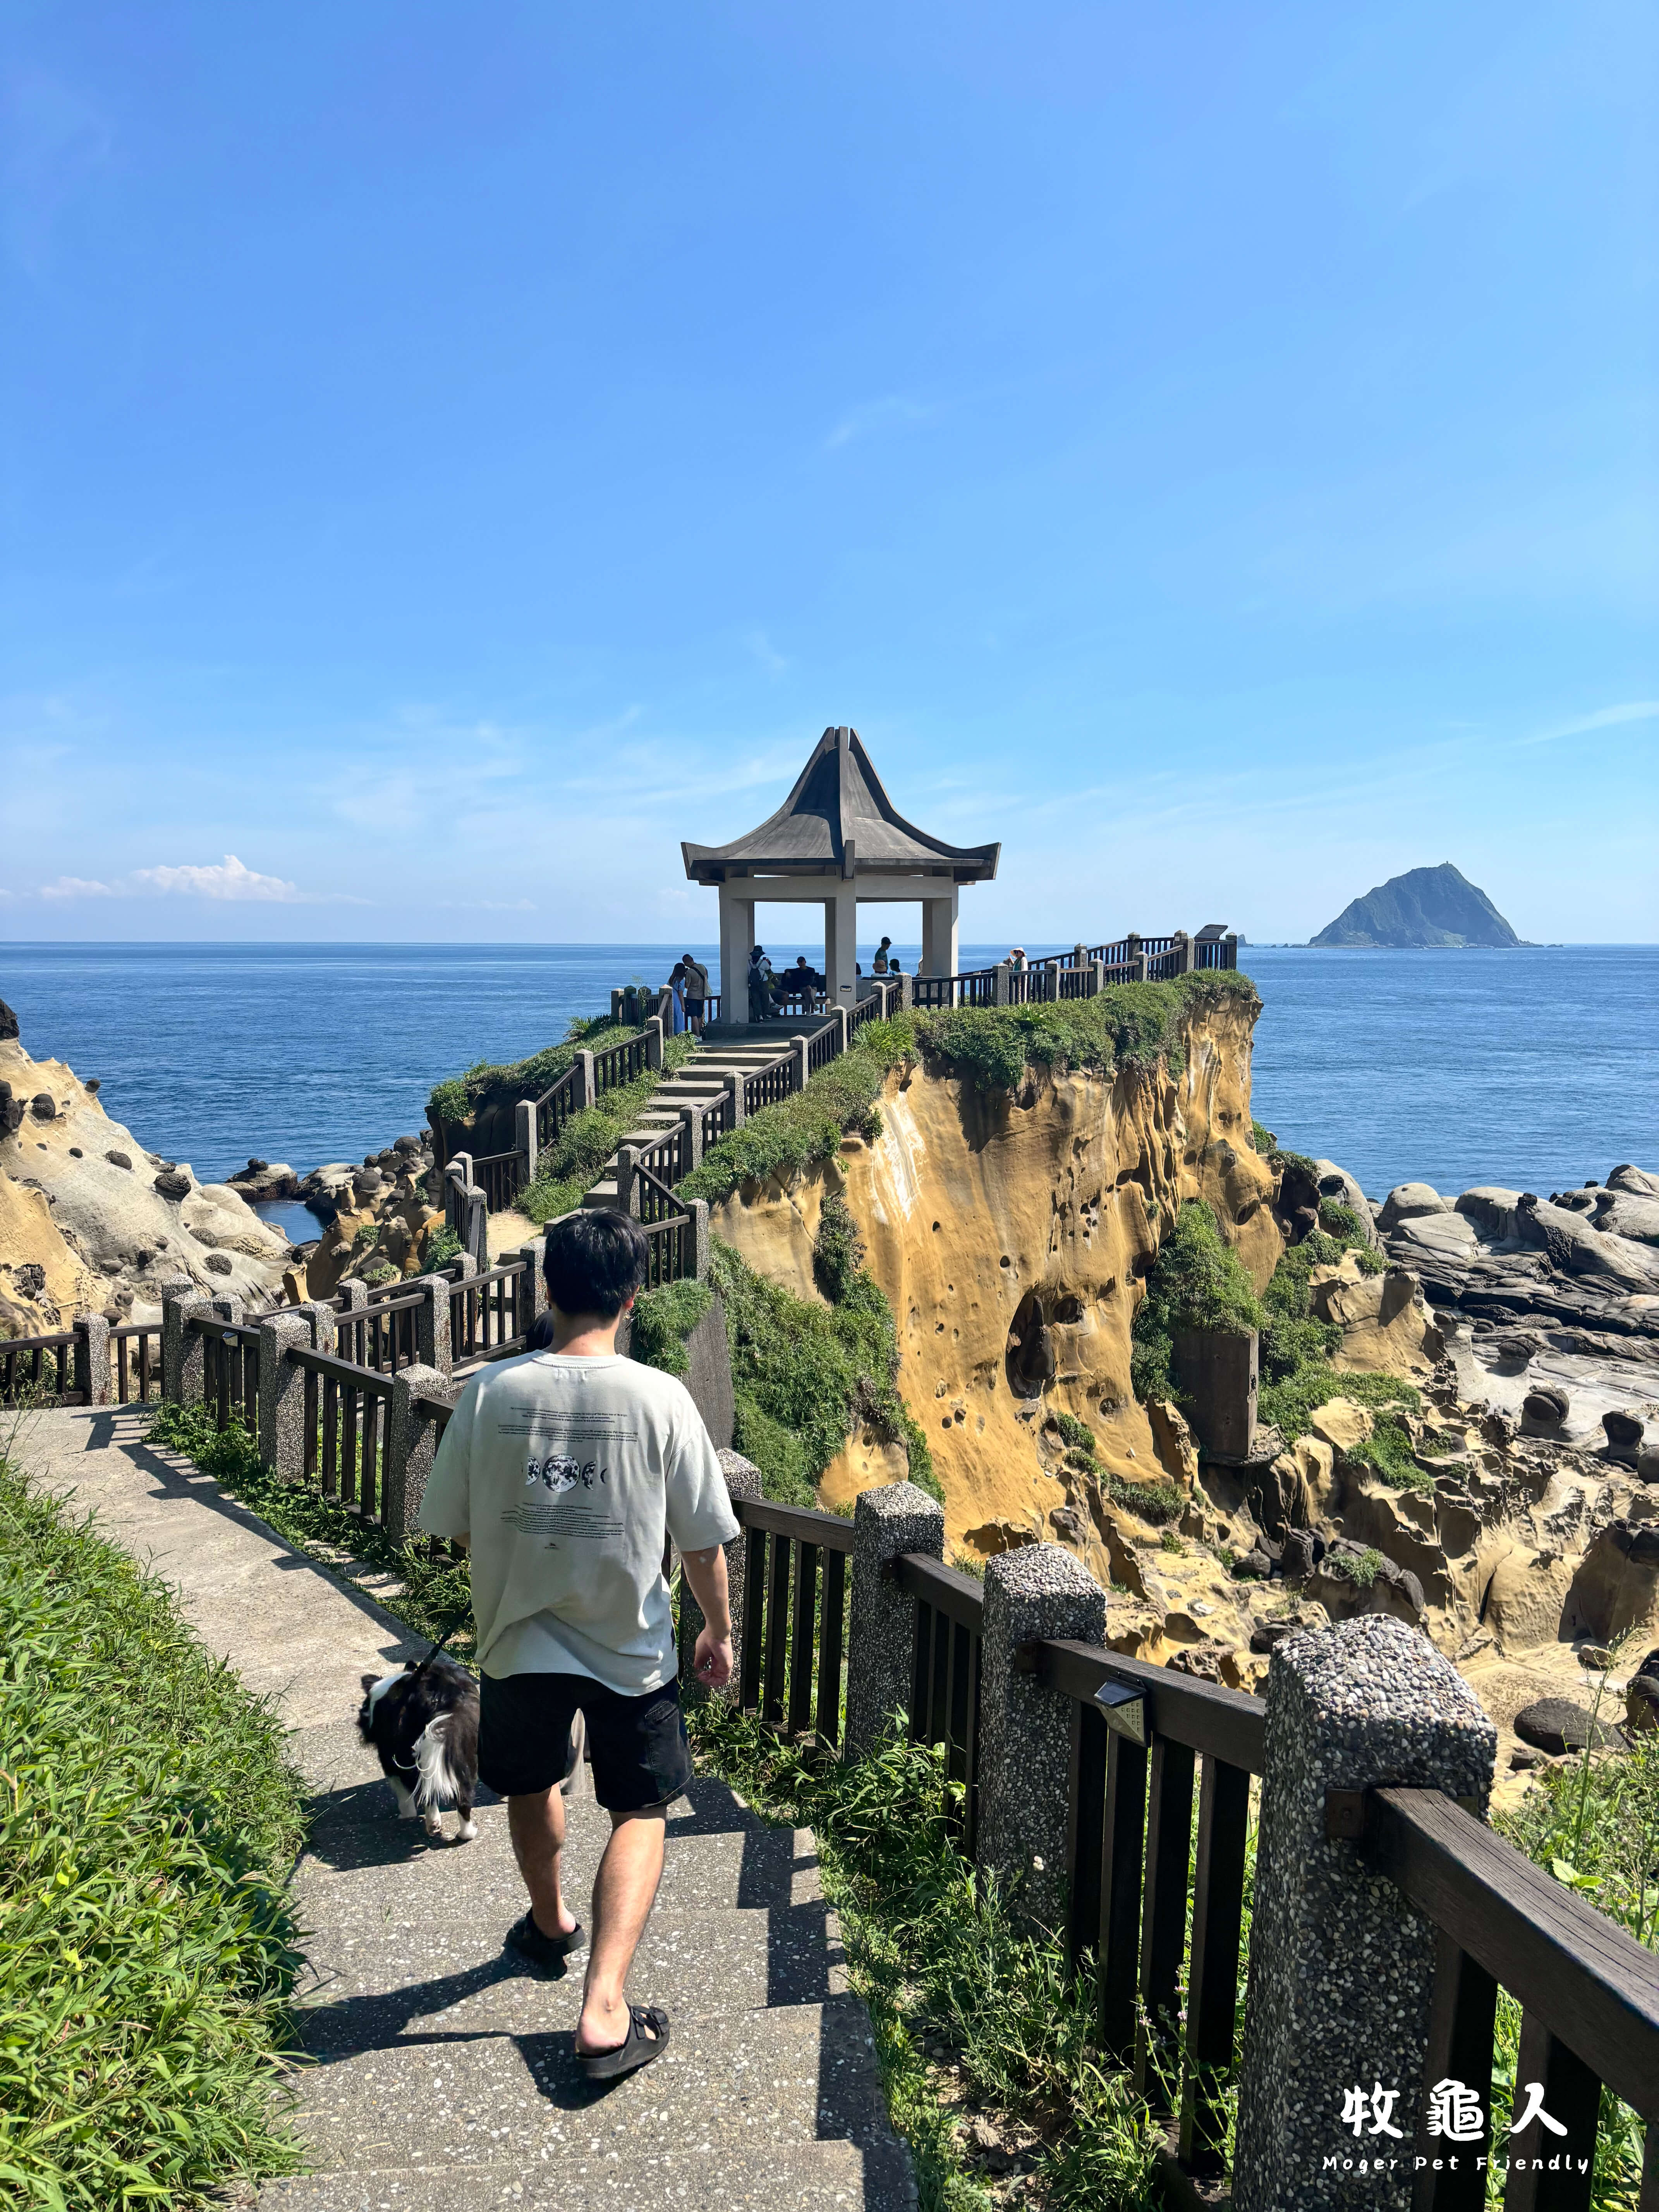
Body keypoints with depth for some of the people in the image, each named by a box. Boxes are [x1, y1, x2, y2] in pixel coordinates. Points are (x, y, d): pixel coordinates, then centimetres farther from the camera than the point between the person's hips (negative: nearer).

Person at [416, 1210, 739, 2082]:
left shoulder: (492, 1390, -13)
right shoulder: (660, 1398, -17)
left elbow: (455, 1526, -2)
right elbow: (703, 1541, -9)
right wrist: (719, 1630, 8)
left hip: (518, 1642, 2)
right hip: (632, 1649, -2)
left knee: (532, 1786, 28)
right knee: (641, 1814, 16)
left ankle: (550, 1923, 53)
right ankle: (605, 2010, 5)